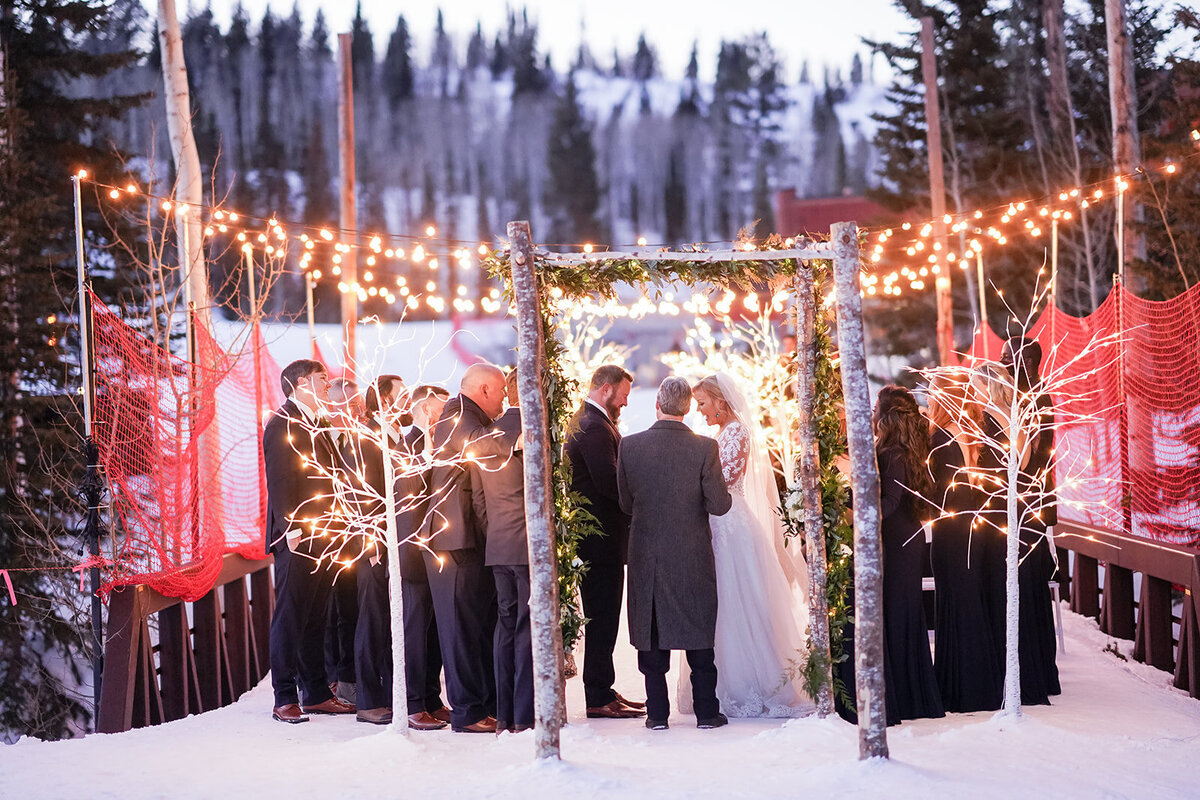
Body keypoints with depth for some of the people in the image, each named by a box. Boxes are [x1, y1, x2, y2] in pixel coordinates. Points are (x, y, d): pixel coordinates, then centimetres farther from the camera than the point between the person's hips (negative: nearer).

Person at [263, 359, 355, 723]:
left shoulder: (317, 425, 20)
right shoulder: (283, 424, -8)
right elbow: (279, 481, -15)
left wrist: (333, 529, 16)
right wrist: (292, 529, -21)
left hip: (323, 539, 9)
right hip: (297, 540, -9)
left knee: (315, 618, 12)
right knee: (290, 618, -5)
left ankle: (316, 693, 17)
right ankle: (285, 699, -2)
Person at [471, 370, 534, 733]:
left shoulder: (483, 437, 7)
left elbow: (477, 498, 11)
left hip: (497, 546, 6)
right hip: (531, 543, -6)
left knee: (505, 624, 12)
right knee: (529, 628, -3)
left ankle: (503, 715, 13)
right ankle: (525, 716, -3)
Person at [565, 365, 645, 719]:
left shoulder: (587, 422, 17)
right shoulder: (594, 427, -18)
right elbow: (609, 481, -24)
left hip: (598, 535, 11)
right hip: (601, 539, -11)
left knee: (602, 618, 15)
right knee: (602, 617, -5)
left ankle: (603, 691, 23)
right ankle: (599, 698, -1)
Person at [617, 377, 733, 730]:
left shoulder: (630, 446, -6)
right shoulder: (704, 448, -12)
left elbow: (626, 504, 2)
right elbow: (719, 504, -10)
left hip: (646, 556, 1)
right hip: (693, 555, -1)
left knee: (651, 634, 9)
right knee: (699, 633, 9)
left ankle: (657, 713, 11)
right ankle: (706, 712, 12)